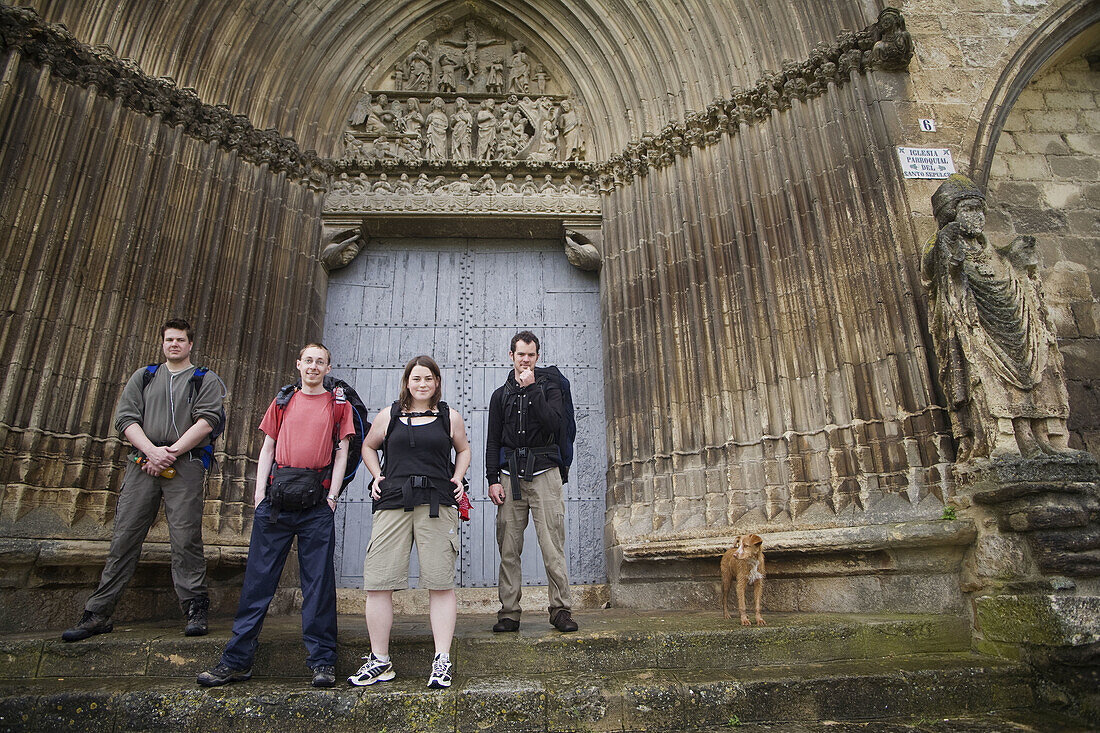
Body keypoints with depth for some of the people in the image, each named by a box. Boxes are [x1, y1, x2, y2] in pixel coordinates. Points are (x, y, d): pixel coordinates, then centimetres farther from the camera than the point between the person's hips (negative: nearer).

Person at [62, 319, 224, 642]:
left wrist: (171, 452, -12)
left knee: (186, 539, -7)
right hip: (142, 463, 3)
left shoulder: (206, 380, 11)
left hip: (185, 465, -3)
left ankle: (195, 609, 0)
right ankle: (97, 614, 11)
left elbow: (206, 420, -3)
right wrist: (151, 451, -8)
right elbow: (125, 417, 8)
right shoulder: (143, 377, 21)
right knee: (124, 536, 3)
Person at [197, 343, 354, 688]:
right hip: (277, 496, 2)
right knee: (258, 578, 4)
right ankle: (237, 660, 14)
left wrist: (332, 496, -4)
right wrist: (260, 494, 3)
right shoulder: (282, 400, 17)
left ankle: (323, 662, 8)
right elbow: (267, 449, 14)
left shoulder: (338, 404, 10)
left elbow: (341, 452, 5)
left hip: (316, 504, -2)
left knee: (319, 581, 0)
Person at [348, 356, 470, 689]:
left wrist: (458, 477, 10)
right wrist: (377, 475, 12)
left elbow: (464, 450, 26)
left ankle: (442, 661, 4)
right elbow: (368, 446, 27)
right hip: (393, 503, 1)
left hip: (437, 504, -1)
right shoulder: (388, 415, 14)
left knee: (441, 583, -5)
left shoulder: (450, 417, 12)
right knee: (378, 582, -2)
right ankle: (380, 661, 13)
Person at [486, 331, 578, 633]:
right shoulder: (501, 394, 17)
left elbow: (552, 422, -9)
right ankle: (509, 613, 8)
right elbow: (493, 441, 13)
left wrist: (532, 388, -9)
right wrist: (492, 479, 2)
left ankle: (561, 609, 2)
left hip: (543, 472, -2)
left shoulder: (549, 387, 11)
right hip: (511, 475, 2)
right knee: (509, 548, 0)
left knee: (552, 546, -6)